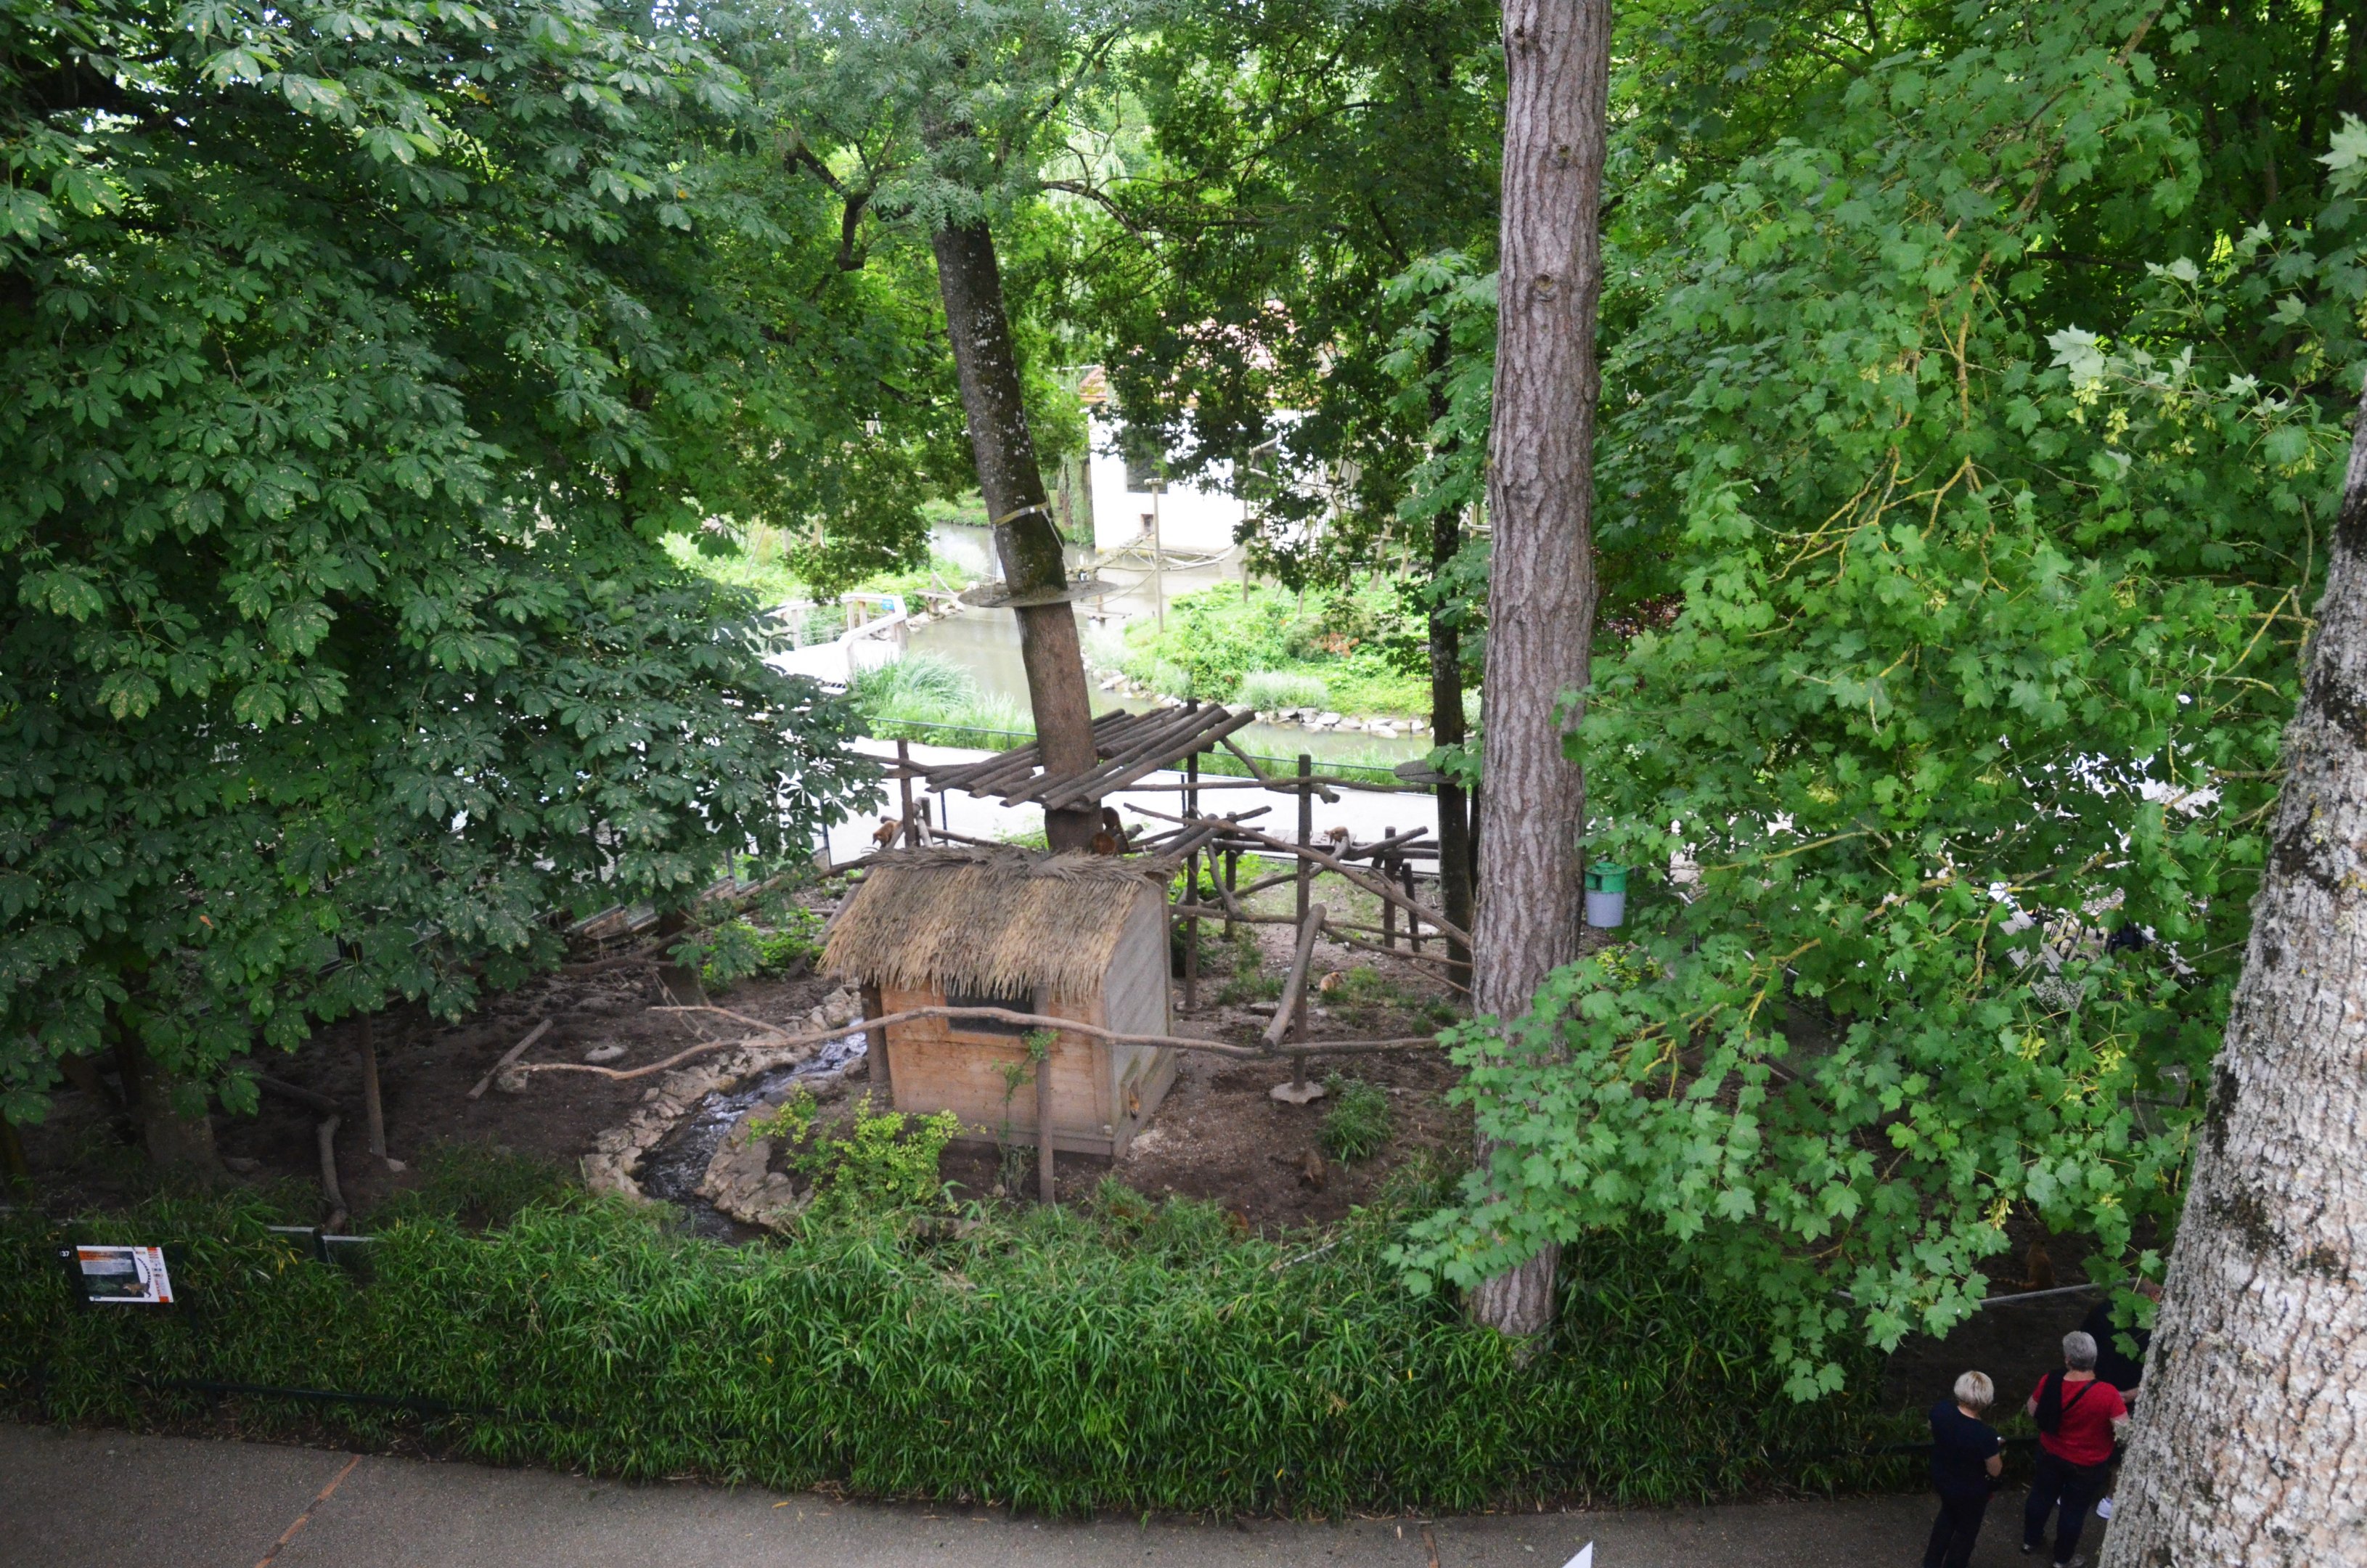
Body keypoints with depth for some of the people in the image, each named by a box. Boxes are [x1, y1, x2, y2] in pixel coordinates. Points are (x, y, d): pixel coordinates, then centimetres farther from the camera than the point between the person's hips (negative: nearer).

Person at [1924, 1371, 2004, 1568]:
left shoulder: (1940, 1410, -23)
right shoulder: (1985, 1434, -37)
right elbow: (1995, 1471, -19)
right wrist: (1997, 1449, -1)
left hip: (1941, 1478, 6)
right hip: (1970, 1491, -6)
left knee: (1948, 1515, 34)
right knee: (1966, 1530, 24)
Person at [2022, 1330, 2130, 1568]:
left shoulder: (2050, 1382, -21)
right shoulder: (2107, 1393, -31)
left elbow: (2032, 1411, -4)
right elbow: (2125, 1432, -24)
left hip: (2051, 1454, 2)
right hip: (2087, 1465, -2)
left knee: (2041, 1497, 26)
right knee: (2074, 1510, 20)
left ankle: (2030, 1541, 47)